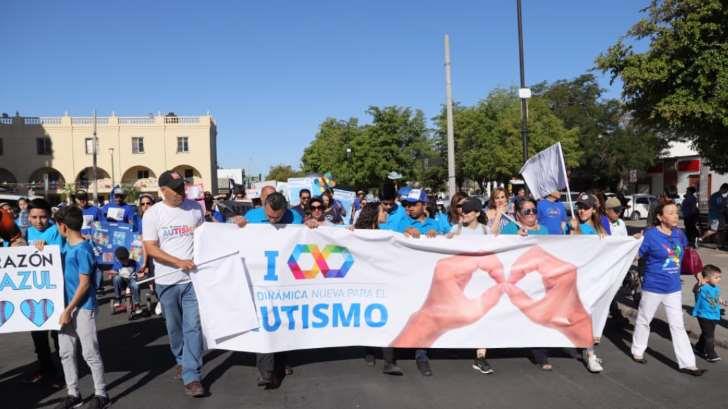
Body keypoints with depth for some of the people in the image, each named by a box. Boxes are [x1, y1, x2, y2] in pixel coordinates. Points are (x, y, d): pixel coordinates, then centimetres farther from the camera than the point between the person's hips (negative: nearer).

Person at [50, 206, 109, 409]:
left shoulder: (83, 249, -17)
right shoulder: (67, 245, 8)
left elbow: (84, 283, -18)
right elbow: (62, 269, 22)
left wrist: (68, 310, -16)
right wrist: (45, 253, 10)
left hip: (83, 308, -8)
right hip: (68, 305, 8)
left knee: (90, 353, -1)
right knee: (66, 352, 13)